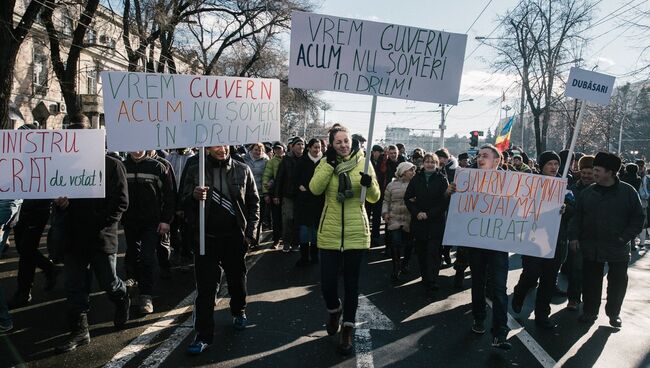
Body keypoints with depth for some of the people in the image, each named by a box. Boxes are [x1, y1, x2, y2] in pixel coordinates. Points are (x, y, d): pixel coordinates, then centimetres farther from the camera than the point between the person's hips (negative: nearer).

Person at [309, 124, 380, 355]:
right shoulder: (326, 163, 2)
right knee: (327, 283, 2)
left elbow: (374, 198, -1)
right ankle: (334, 309, 36)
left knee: (351, 282, 9)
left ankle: (348, 329, 26)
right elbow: (315, 189, -15)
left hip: (356, 232, 0)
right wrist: (330, 162, -19)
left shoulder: (363, 163, 0)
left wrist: (369, 183, -22)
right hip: (330, 232, 1)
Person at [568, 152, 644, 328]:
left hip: (617, 249, -2)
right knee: (591, 282, 9)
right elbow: (577, 216, 8)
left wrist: (625, 237, -11)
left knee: (617, 283, 11)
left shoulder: (628, 192, -5)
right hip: (591, 247, 2)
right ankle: (590, 311, 25)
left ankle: (614, 313, 31)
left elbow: (638, 218, -2)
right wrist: (574, 236, -1)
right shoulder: (588, 192, 2)